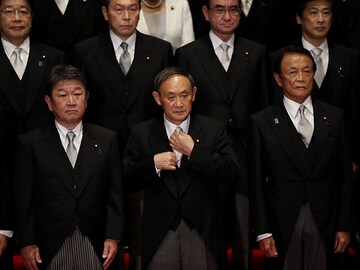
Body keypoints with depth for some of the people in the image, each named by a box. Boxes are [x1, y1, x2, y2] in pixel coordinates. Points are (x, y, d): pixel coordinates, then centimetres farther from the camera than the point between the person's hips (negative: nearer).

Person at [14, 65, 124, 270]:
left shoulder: (107, 140, 6)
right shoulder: (30, 143, 1)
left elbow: (115, 194, 5)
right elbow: (24, 198, 1)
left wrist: (113, 237, -3)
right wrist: (27, 243, -5)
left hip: (95, 245, 1)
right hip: (50, 246, -1)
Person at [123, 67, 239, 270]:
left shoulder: (214, 129, 3)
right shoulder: (142, 133, 5)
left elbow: (231, 172, -8)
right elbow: (127, 181, 2)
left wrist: (193, 151, -12)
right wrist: (153, 163, -14)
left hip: (203, 232, 0)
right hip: (159, 235, 0)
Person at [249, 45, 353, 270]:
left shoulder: (334, 117, 6)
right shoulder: (262, 122, 1)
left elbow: (345, 175, 6)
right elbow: (257, 181, 0)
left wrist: (345, 226, 2)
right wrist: (263, 231, -4)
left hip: (326, 223, 2)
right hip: (283, 224, -1)